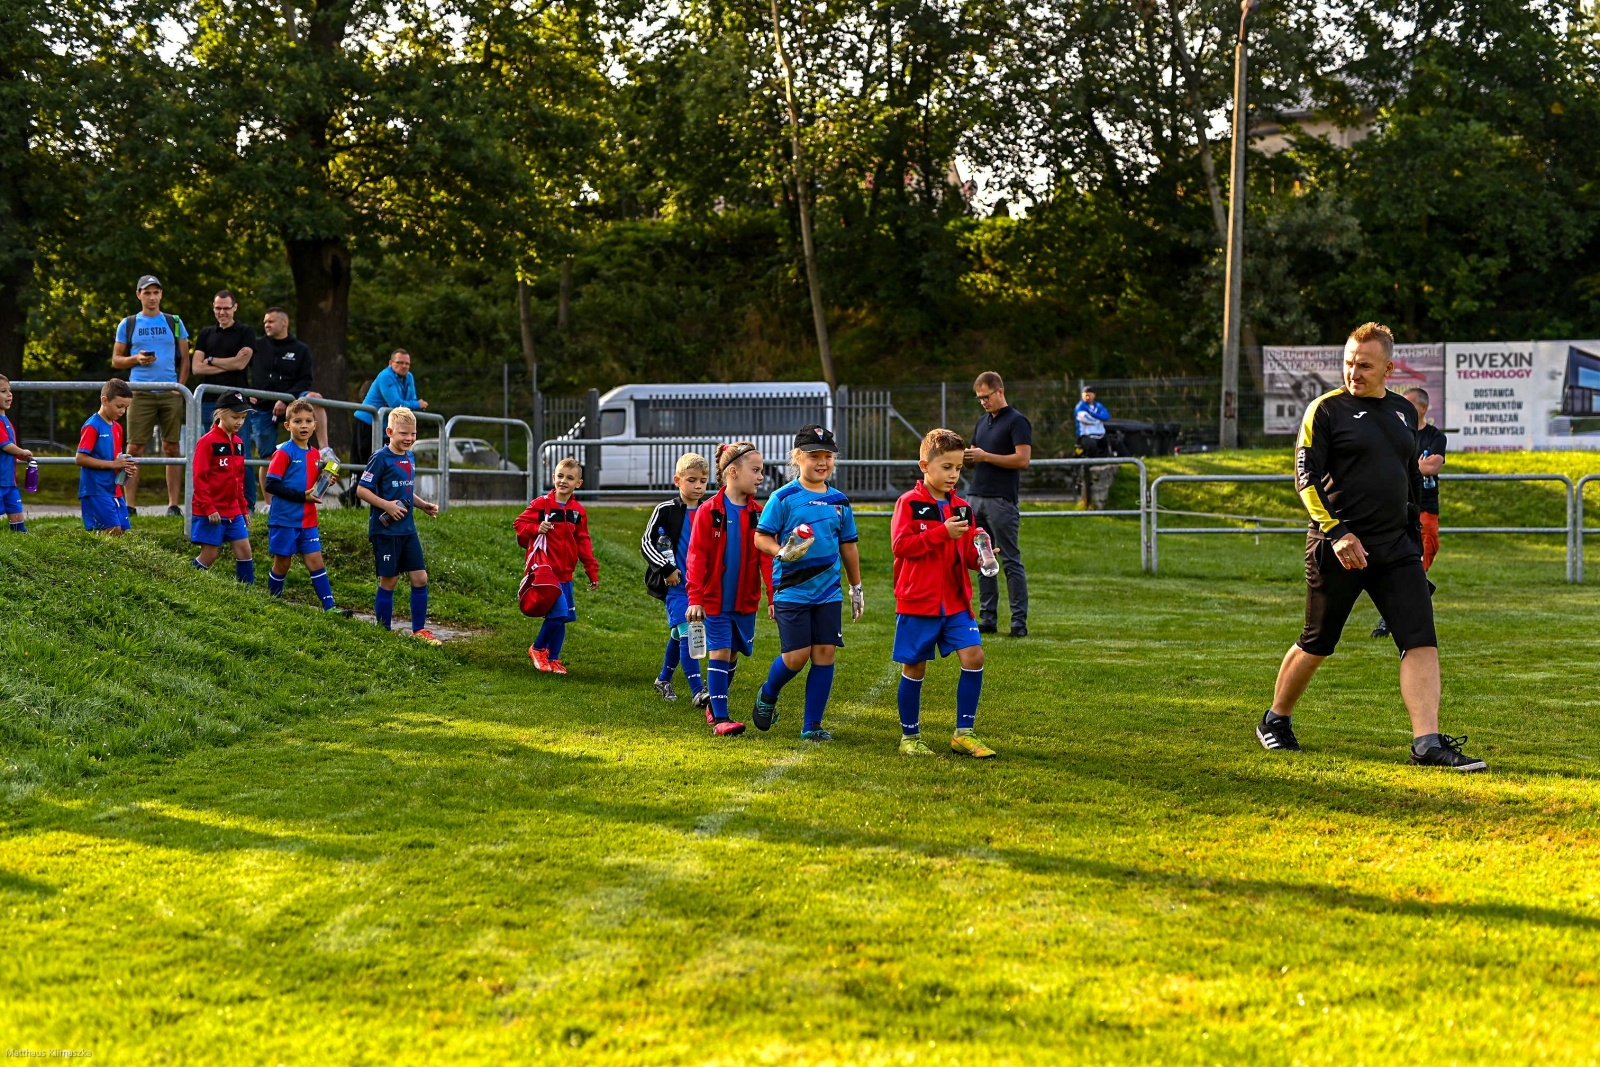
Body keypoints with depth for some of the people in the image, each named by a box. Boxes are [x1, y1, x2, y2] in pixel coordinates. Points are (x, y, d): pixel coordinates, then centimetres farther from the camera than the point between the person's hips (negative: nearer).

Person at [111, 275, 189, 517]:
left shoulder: (174, 323, 11)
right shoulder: (128, 324, 10)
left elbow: (184, 359, 10)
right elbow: (116, 360, 11)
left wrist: (180, 387, -3)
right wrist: (136, 359, -8)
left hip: (170, 393, 0)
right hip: (140, 394, 0)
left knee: (172, 448, 1)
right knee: (135, 447, -5)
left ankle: (174, 504, 3)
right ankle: (130, 504, -4)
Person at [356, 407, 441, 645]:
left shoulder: (410, 458, 12)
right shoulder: (381, 458, -11)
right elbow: (361, 490, -13)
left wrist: (424, 505, 9)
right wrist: (387, 505, -22)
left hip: (408, 529, 7)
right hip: (386, 530, -7)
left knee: (420, 578, 3)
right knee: (388, 580, 0)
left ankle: (419, 630, 12)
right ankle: (384, 632, 11)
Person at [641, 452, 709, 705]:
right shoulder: (666, 510, -6)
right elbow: (646, 542, -6)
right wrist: (667, 569, -12)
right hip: (675, 586, -5)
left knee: (677, 635, 17)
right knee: (687, 633, -15)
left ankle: (664, 680, 36)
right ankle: (697, 691, -21)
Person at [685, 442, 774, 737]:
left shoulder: (758, 513, 1)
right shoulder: (709, 511, -8)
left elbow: (767, 557, 1)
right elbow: (696, 556, -8)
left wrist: (773, 597, -5)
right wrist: (695, 599, -13)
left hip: (746, 601, 4)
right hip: (715, 600, -4)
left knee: (733, 654, 13)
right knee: (719, 653, -5)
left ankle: (714, 705, 30)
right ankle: (719, 718, -3)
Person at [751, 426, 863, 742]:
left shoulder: (839, 501, 9)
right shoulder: (784, 498, -5)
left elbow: (848, 546, 17)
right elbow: (761, 537, -5)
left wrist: (856, 588, 19)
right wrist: (782, 553, -25)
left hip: (828, 592, 4)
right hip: (792, 590, -4)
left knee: (825, 654, 0)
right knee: (796, 655, -7)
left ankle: (811, 726, 9)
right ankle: (767, 695, 25)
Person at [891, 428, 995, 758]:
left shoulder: (961, 508, 10)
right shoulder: (909, 503, -6)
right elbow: (901, 545, -17)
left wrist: (979, 555, -6)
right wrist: (943, 533, -21)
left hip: (955, 601, 5)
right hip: (917, 601, -4)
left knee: (973, 656, -8)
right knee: (914, 667, 4)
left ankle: (964, 733, 2)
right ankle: (910, 737, 19)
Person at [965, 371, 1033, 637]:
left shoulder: (1017, 421, -6)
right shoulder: (983, 422, 18)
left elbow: (1023, 460, -15)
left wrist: (986, 456, -16)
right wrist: (965, 457, 0)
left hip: (1001, 501, -8)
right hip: (976, 497, 8)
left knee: (1011, 561, -5)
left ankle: (1019, 621, -3)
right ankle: (987, 618, 11)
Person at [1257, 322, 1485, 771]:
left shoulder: (1404, 412, 14)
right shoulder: (1326, 409, -3)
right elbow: (1306, 477, -8)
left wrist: (1413, 539, 22)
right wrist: (1337, 532, -19)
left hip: (1396, 548, 4)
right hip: (1339, 547, -4)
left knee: (1421, 641, -9)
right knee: (1317, 644, 6)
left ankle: (1427, 742, -12)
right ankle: (1275, 721, 28)